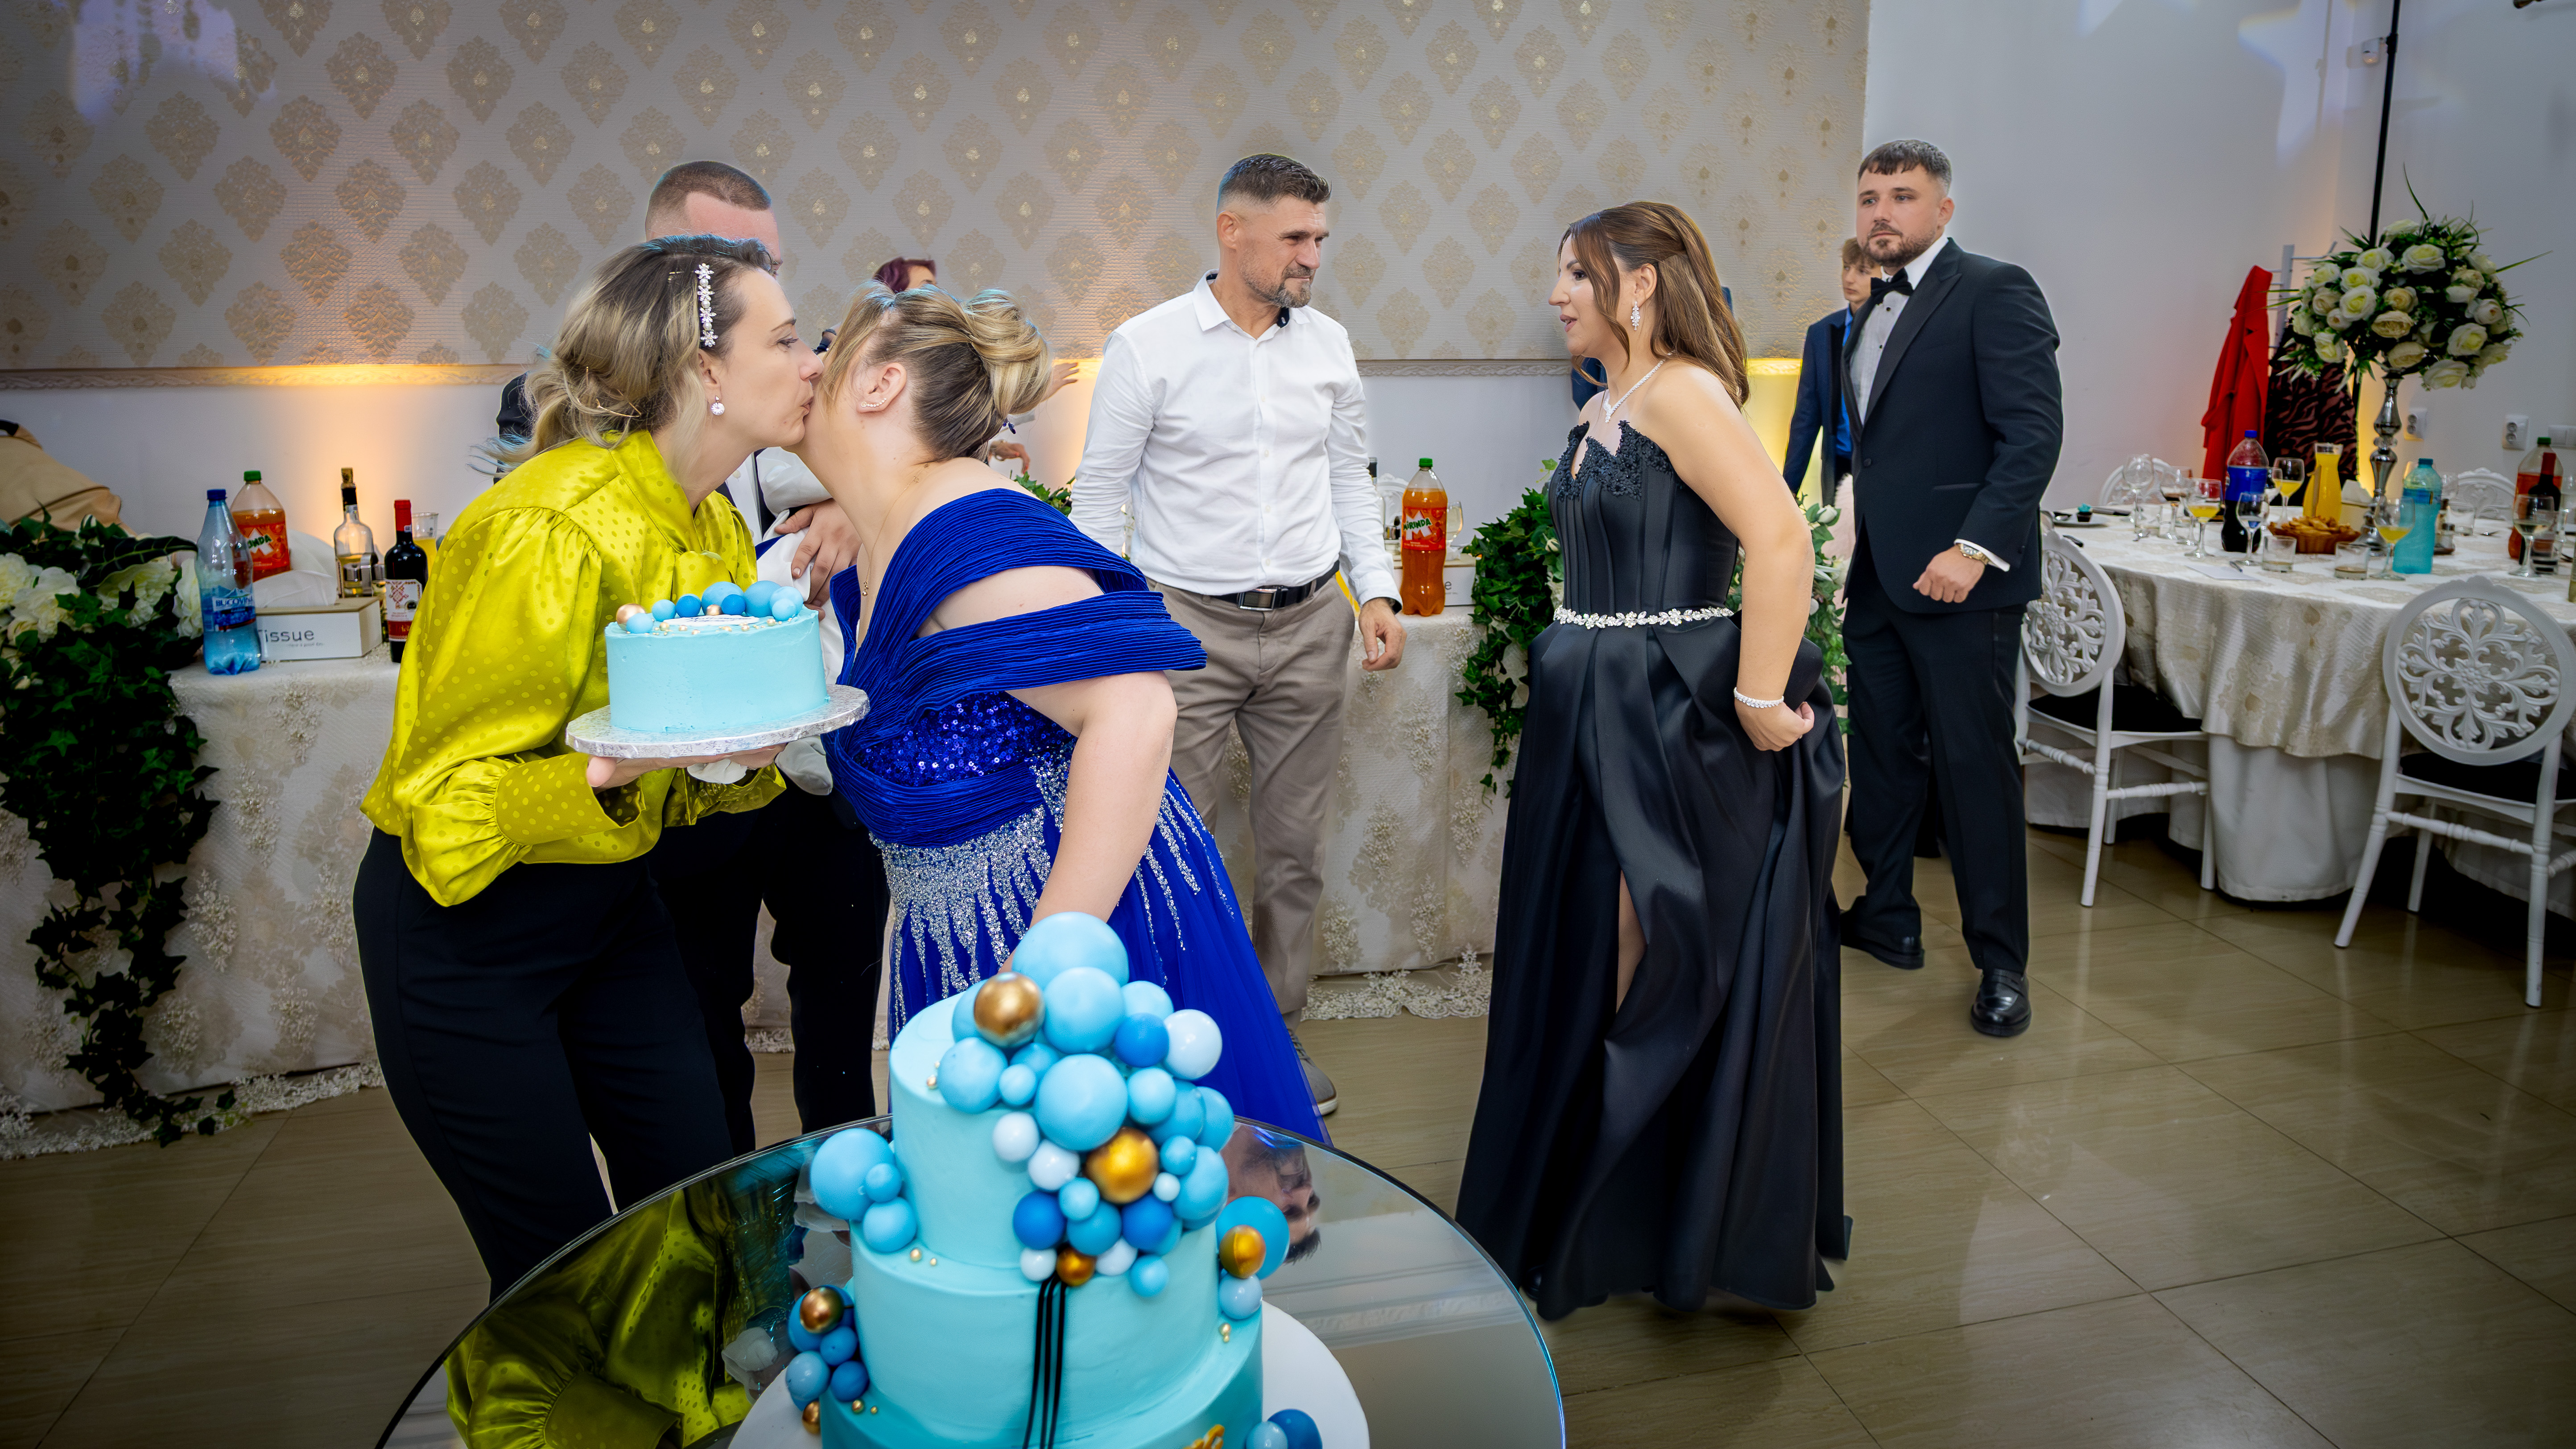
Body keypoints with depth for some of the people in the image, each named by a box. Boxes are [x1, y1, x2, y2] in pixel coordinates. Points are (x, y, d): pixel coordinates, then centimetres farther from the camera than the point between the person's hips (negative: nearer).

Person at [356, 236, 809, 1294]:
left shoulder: (711, 526, 2)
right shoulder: (554, 530, -25)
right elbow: (444, 798, -21)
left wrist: (752, 736, -10)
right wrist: (614, 768, -35)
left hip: (609, 904, 7)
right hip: (463, 931, -7)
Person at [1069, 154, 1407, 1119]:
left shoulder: (1327, 343, 7)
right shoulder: (1146, 346, -5)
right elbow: (1099, 496, -2)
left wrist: (1377, 589, 5)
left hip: (1310, 624, 4)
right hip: (1188, 626, -4)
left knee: (1295, 846, 11)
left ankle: (1277, 1029, 26)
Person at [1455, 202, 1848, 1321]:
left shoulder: (1679, 394, -14)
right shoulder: (1602, 412, 14)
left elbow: (1783, 540, -24)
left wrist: (1760, 704, -22)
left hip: (1676, 718, -9)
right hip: (1593, 715, 9)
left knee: (1672, 981, 0)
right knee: (1588, 963, 17)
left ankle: (1712, 1234, 20)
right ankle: (1599, 1215, 35)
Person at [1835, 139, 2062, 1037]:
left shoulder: (1996, 291, -7)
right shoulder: (1873, 313, 19)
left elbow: (2034, 432, -15)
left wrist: (1975, 548, -23)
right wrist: (1848, 546, 16)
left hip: (1958, 577, -8)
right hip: (1877, 576, 8)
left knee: (1975, 763, -3)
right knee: (1880, 751, 13)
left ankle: (2001, 962, 9)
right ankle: (1888, 918, 28)